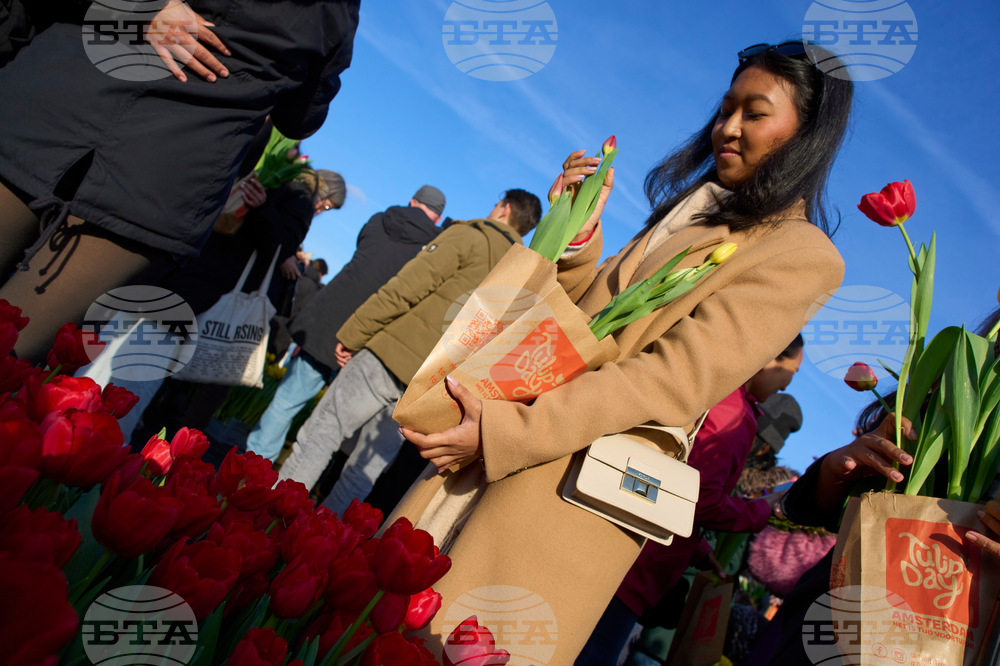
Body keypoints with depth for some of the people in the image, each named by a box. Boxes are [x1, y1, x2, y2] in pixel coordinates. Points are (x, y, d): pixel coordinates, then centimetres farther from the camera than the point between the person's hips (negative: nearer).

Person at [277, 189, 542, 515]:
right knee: (363, 472, 14)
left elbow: (403, 289, -11)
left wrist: (352, 334, -7)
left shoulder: (470, 235, -3)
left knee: (320, 435, 3)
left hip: (392, 355, -6)